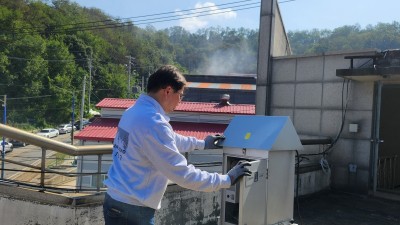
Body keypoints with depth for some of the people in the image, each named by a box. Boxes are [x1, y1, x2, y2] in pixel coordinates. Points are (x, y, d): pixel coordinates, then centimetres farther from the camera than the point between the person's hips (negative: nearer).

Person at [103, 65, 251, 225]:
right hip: (132, 210, -9)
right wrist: (227, 179, -12)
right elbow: (183, 174, -22)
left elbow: (168, 140, 22)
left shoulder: (134, 112, 5)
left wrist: (201, 144, 30)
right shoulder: (153, 123, -24)